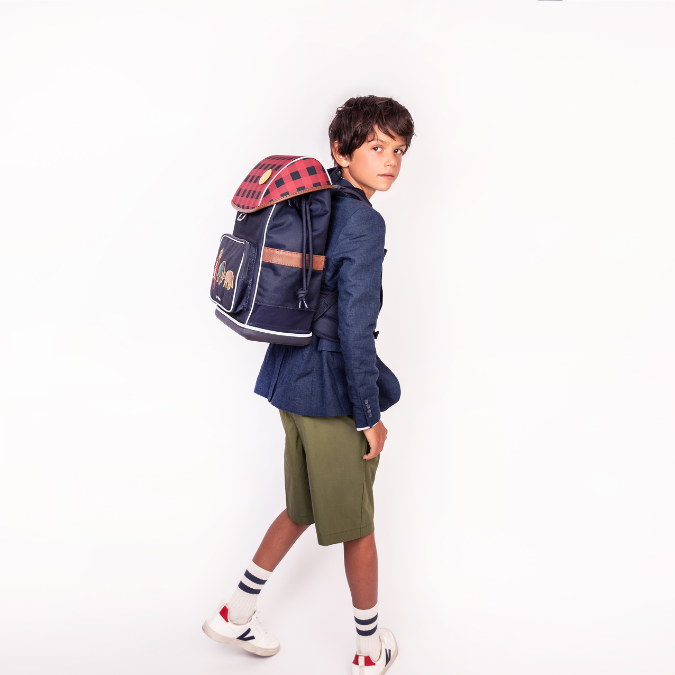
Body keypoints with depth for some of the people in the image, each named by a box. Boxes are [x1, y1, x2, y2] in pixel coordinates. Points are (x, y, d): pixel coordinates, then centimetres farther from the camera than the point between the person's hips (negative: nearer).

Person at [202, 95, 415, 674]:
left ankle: (236, 612, 34)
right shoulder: (363, 222, -19)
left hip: (292, 382, 8)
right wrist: (370, 413, -15)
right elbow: (355, 326, -23)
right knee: (357, 523, 10)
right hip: (333, 394, -8)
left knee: (304, 508, 24)